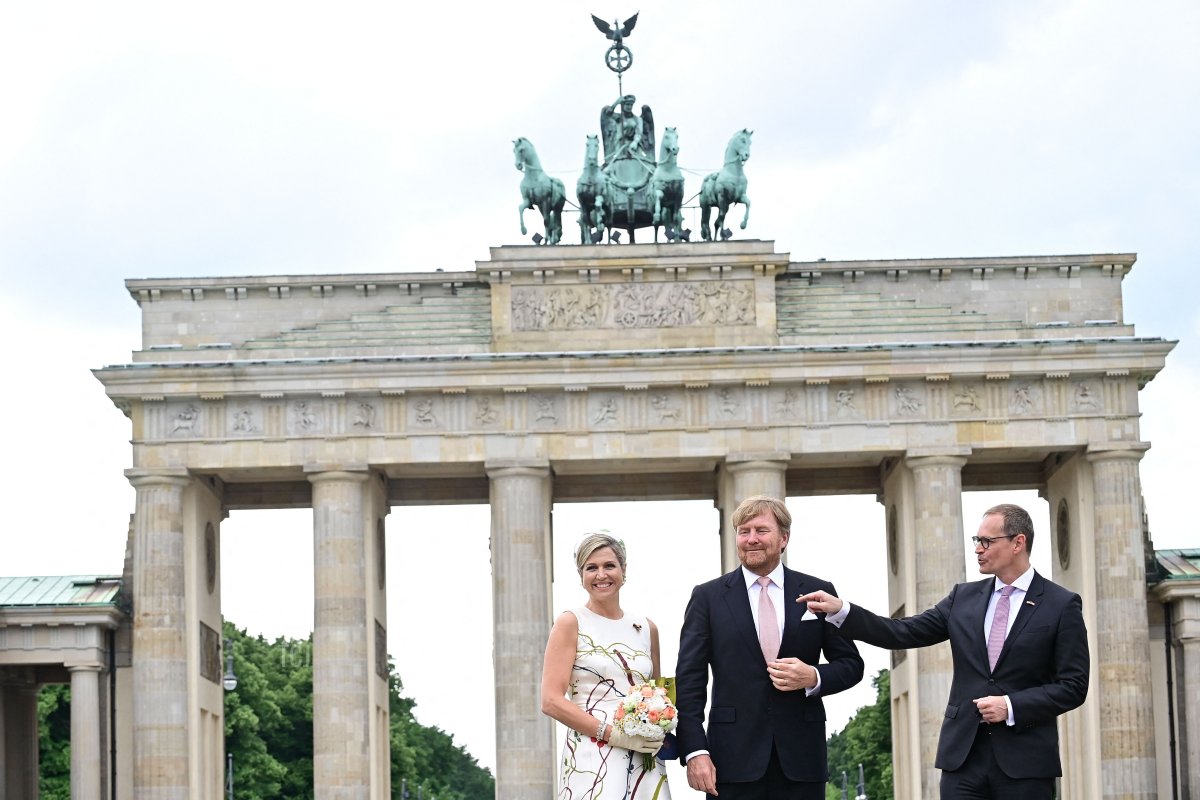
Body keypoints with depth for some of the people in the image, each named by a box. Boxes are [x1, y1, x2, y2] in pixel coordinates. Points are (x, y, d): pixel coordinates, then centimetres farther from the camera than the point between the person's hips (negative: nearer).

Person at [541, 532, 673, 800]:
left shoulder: (646, 629, 14)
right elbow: (551, 701, -8)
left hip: (645, 765, 4)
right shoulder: (571, 623, 1)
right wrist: (615, 735, -15)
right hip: (592, 763, -4)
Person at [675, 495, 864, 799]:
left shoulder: (818, 592, 9)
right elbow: (689, 679, 1)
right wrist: (695, 751, -9)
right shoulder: (708, 597, 6)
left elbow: (851, 663, 12)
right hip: (734, 759, -1)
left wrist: (814, 677, -10)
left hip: (801, 760, 1)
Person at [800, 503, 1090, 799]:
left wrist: (1012, 707, -14)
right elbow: (905, 633, 7)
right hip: (962, 754, 3)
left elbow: (1073, 686, -3)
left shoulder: (1062, 605, 0)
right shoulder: (964, 597, 12)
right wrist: (841, 611, -4)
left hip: (1026, 761, -3)